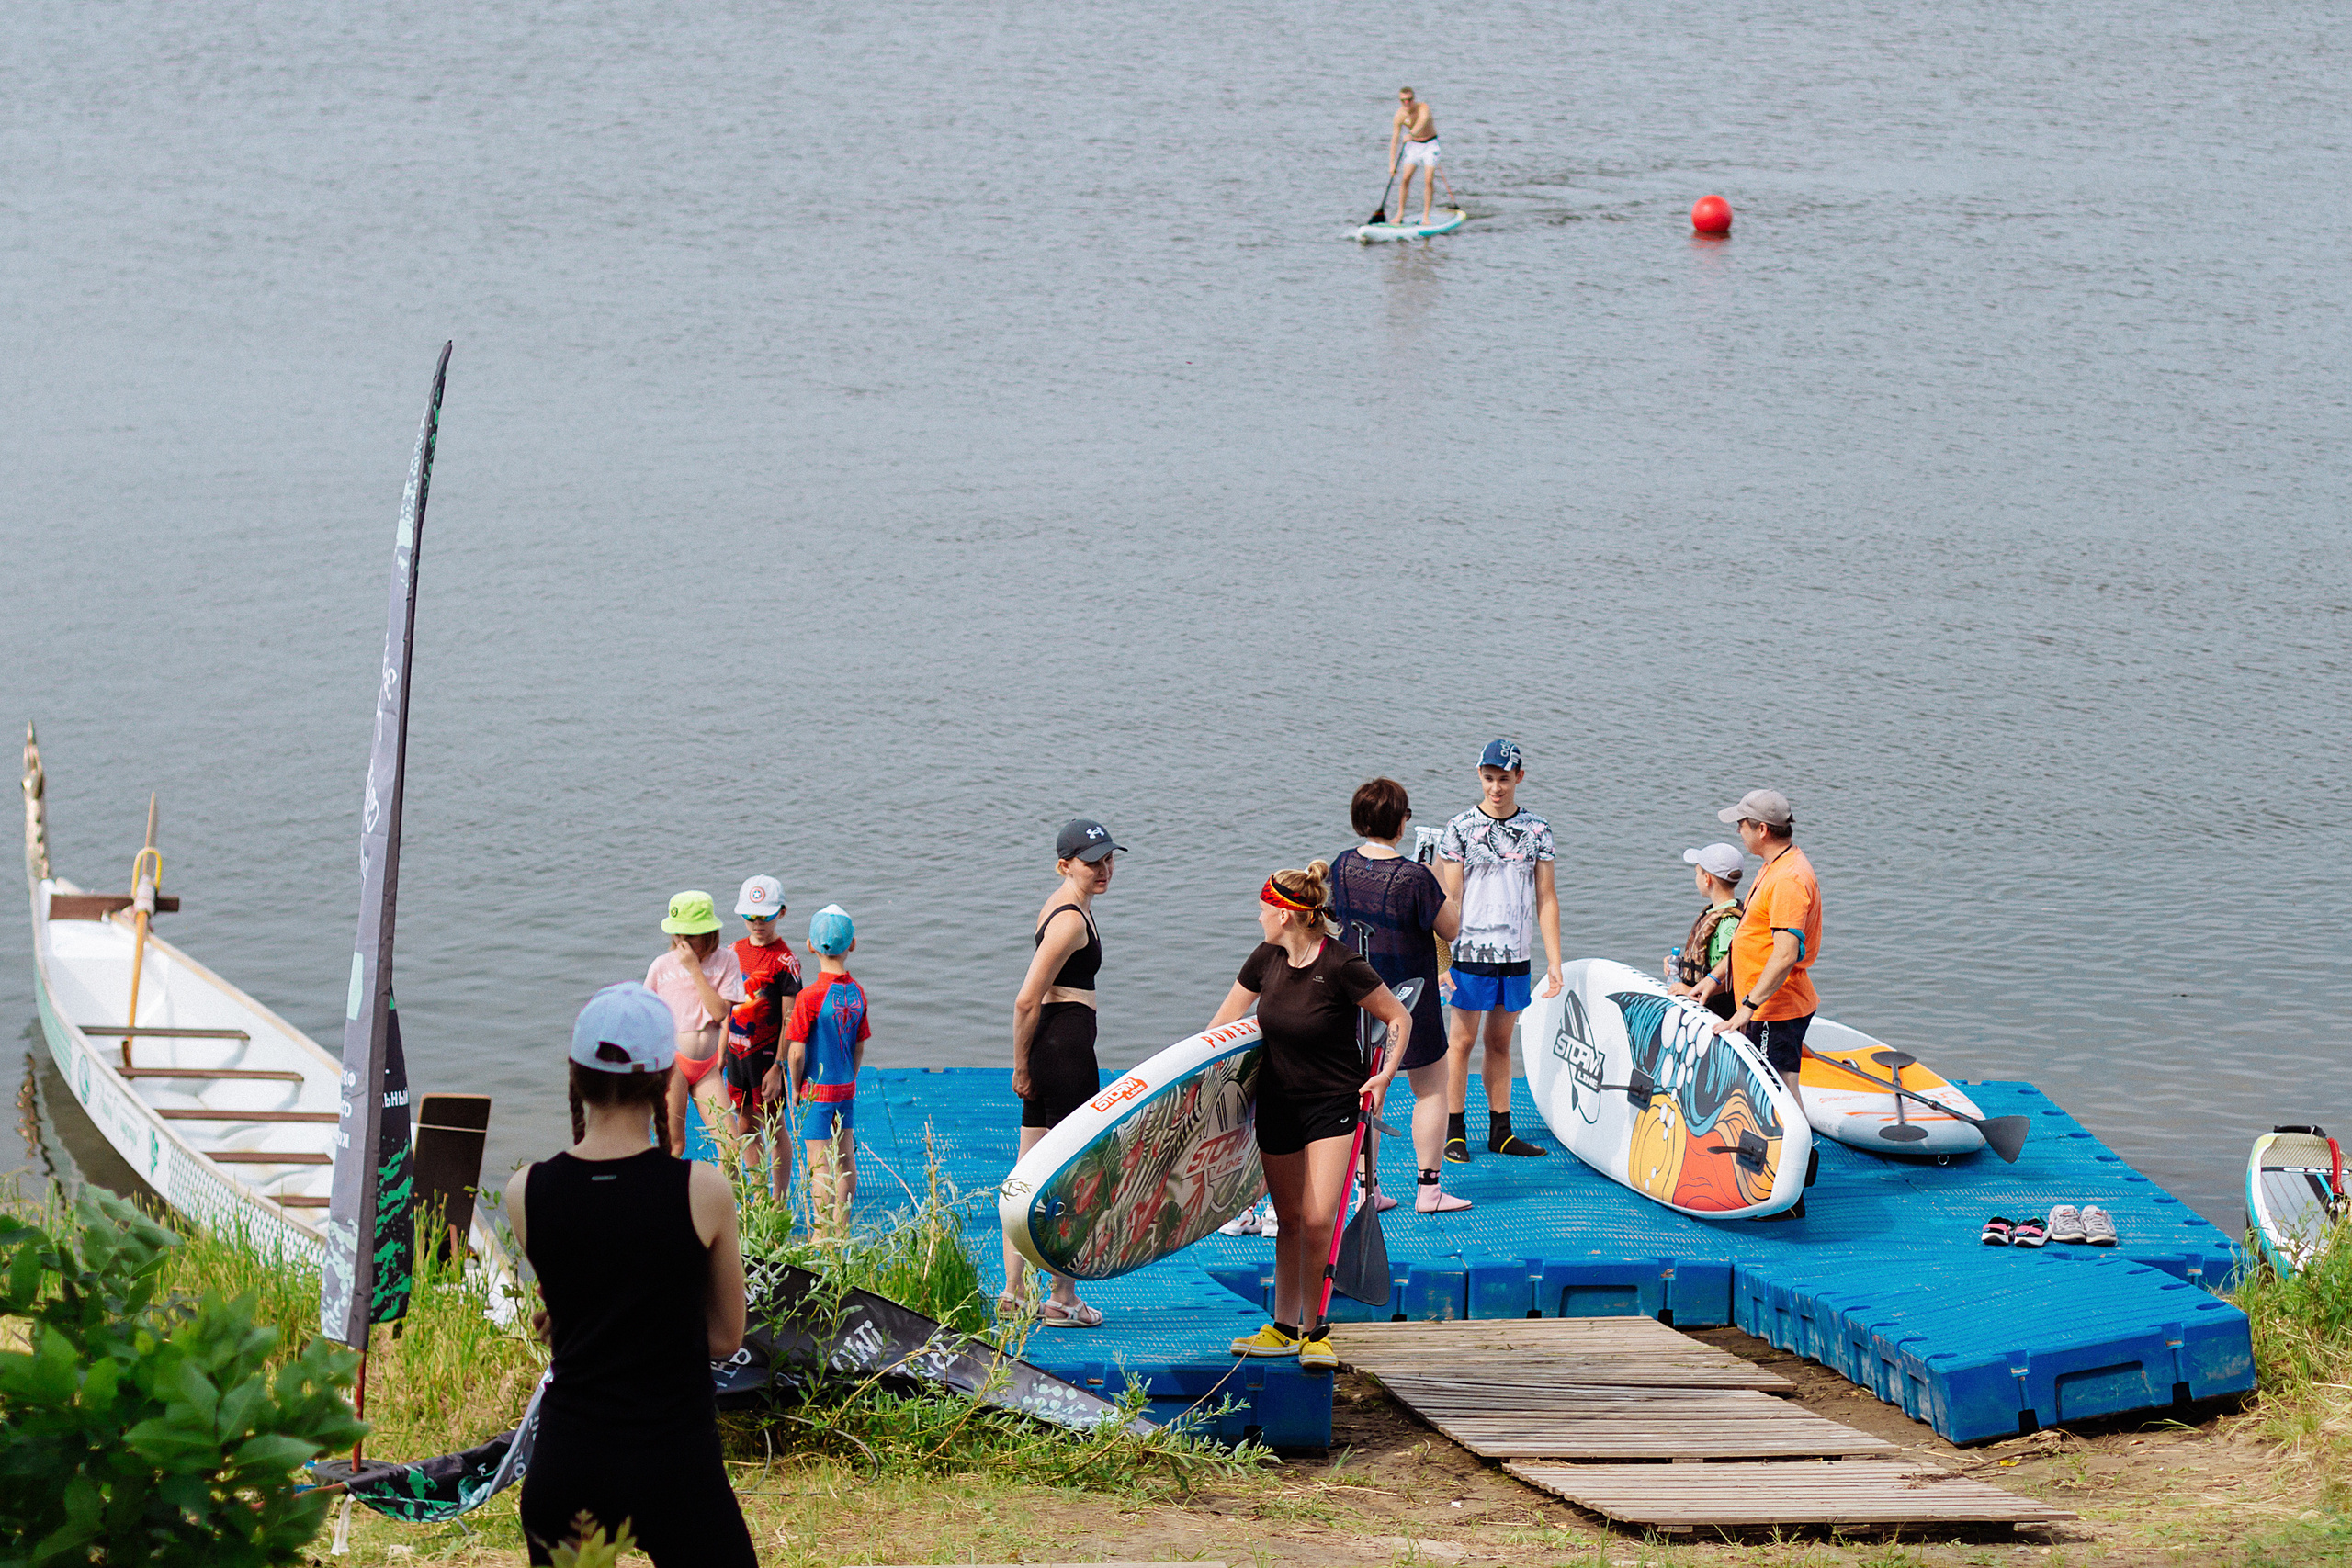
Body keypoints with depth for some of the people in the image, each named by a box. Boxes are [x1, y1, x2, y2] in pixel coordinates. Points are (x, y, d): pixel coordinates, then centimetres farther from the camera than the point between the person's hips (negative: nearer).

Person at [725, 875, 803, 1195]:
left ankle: (779, 1202, 8)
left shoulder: (785, 960, -12)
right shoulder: (736, 951, 8)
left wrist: (778, 1067, -18)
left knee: (773, 1126, 1)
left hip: (767, 1053, -6)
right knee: (746, 1127, 11)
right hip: (738, 1051, 6)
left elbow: (789, 1020, -13)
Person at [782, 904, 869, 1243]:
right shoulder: (857, 993, -3)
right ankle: (840, 1228, 26)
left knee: (820, 1166, -1)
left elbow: (797, 1053, -16)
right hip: (846, 1088, 6)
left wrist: (798, 1088, -1)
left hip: (817, 1090, -6)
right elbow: (859, 1047, 6)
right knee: (845, 1159, 16)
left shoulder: (810, 998, -20)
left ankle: (821, 1234, 3)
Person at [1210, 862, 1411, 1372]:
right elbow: (1222, 1024, 11)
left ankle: (1313, 1330, 1)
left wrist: (1386, 1074, -17)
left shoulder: (1341, 966, -19)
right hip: (1277, 1104, 5)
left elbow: (1399, 1018, -8)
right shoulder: (1266, 960, -3)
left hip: (1332, 1105, -5)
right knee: (1289, 1220, 11)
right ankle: (1283, 1327, 20)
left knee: (1318, 1221, -12)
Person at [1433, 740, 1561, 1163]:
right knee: (1463, 1040, 1)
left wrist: (1554, 961, 4)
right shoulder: (1460, 828, -3)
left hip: (1517, 954, 3)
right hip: (1471, 952, -3)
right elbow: (1449, 899, -4)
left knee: (1499, 1042, 10)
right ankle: (1454, 1132, 7)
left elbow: (1546, 898, 8)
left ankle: (1500, 1131, 15)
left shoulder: (1538, 830, 6)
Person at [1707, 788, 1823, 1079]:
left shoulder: (1789, 880, -20)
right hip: (1765, 1005, 11)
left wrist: (1748, 1007, -29)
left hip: (1777, 1009, -11)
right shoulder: (1773, 867, 14)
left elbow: (1786, 955, -28)